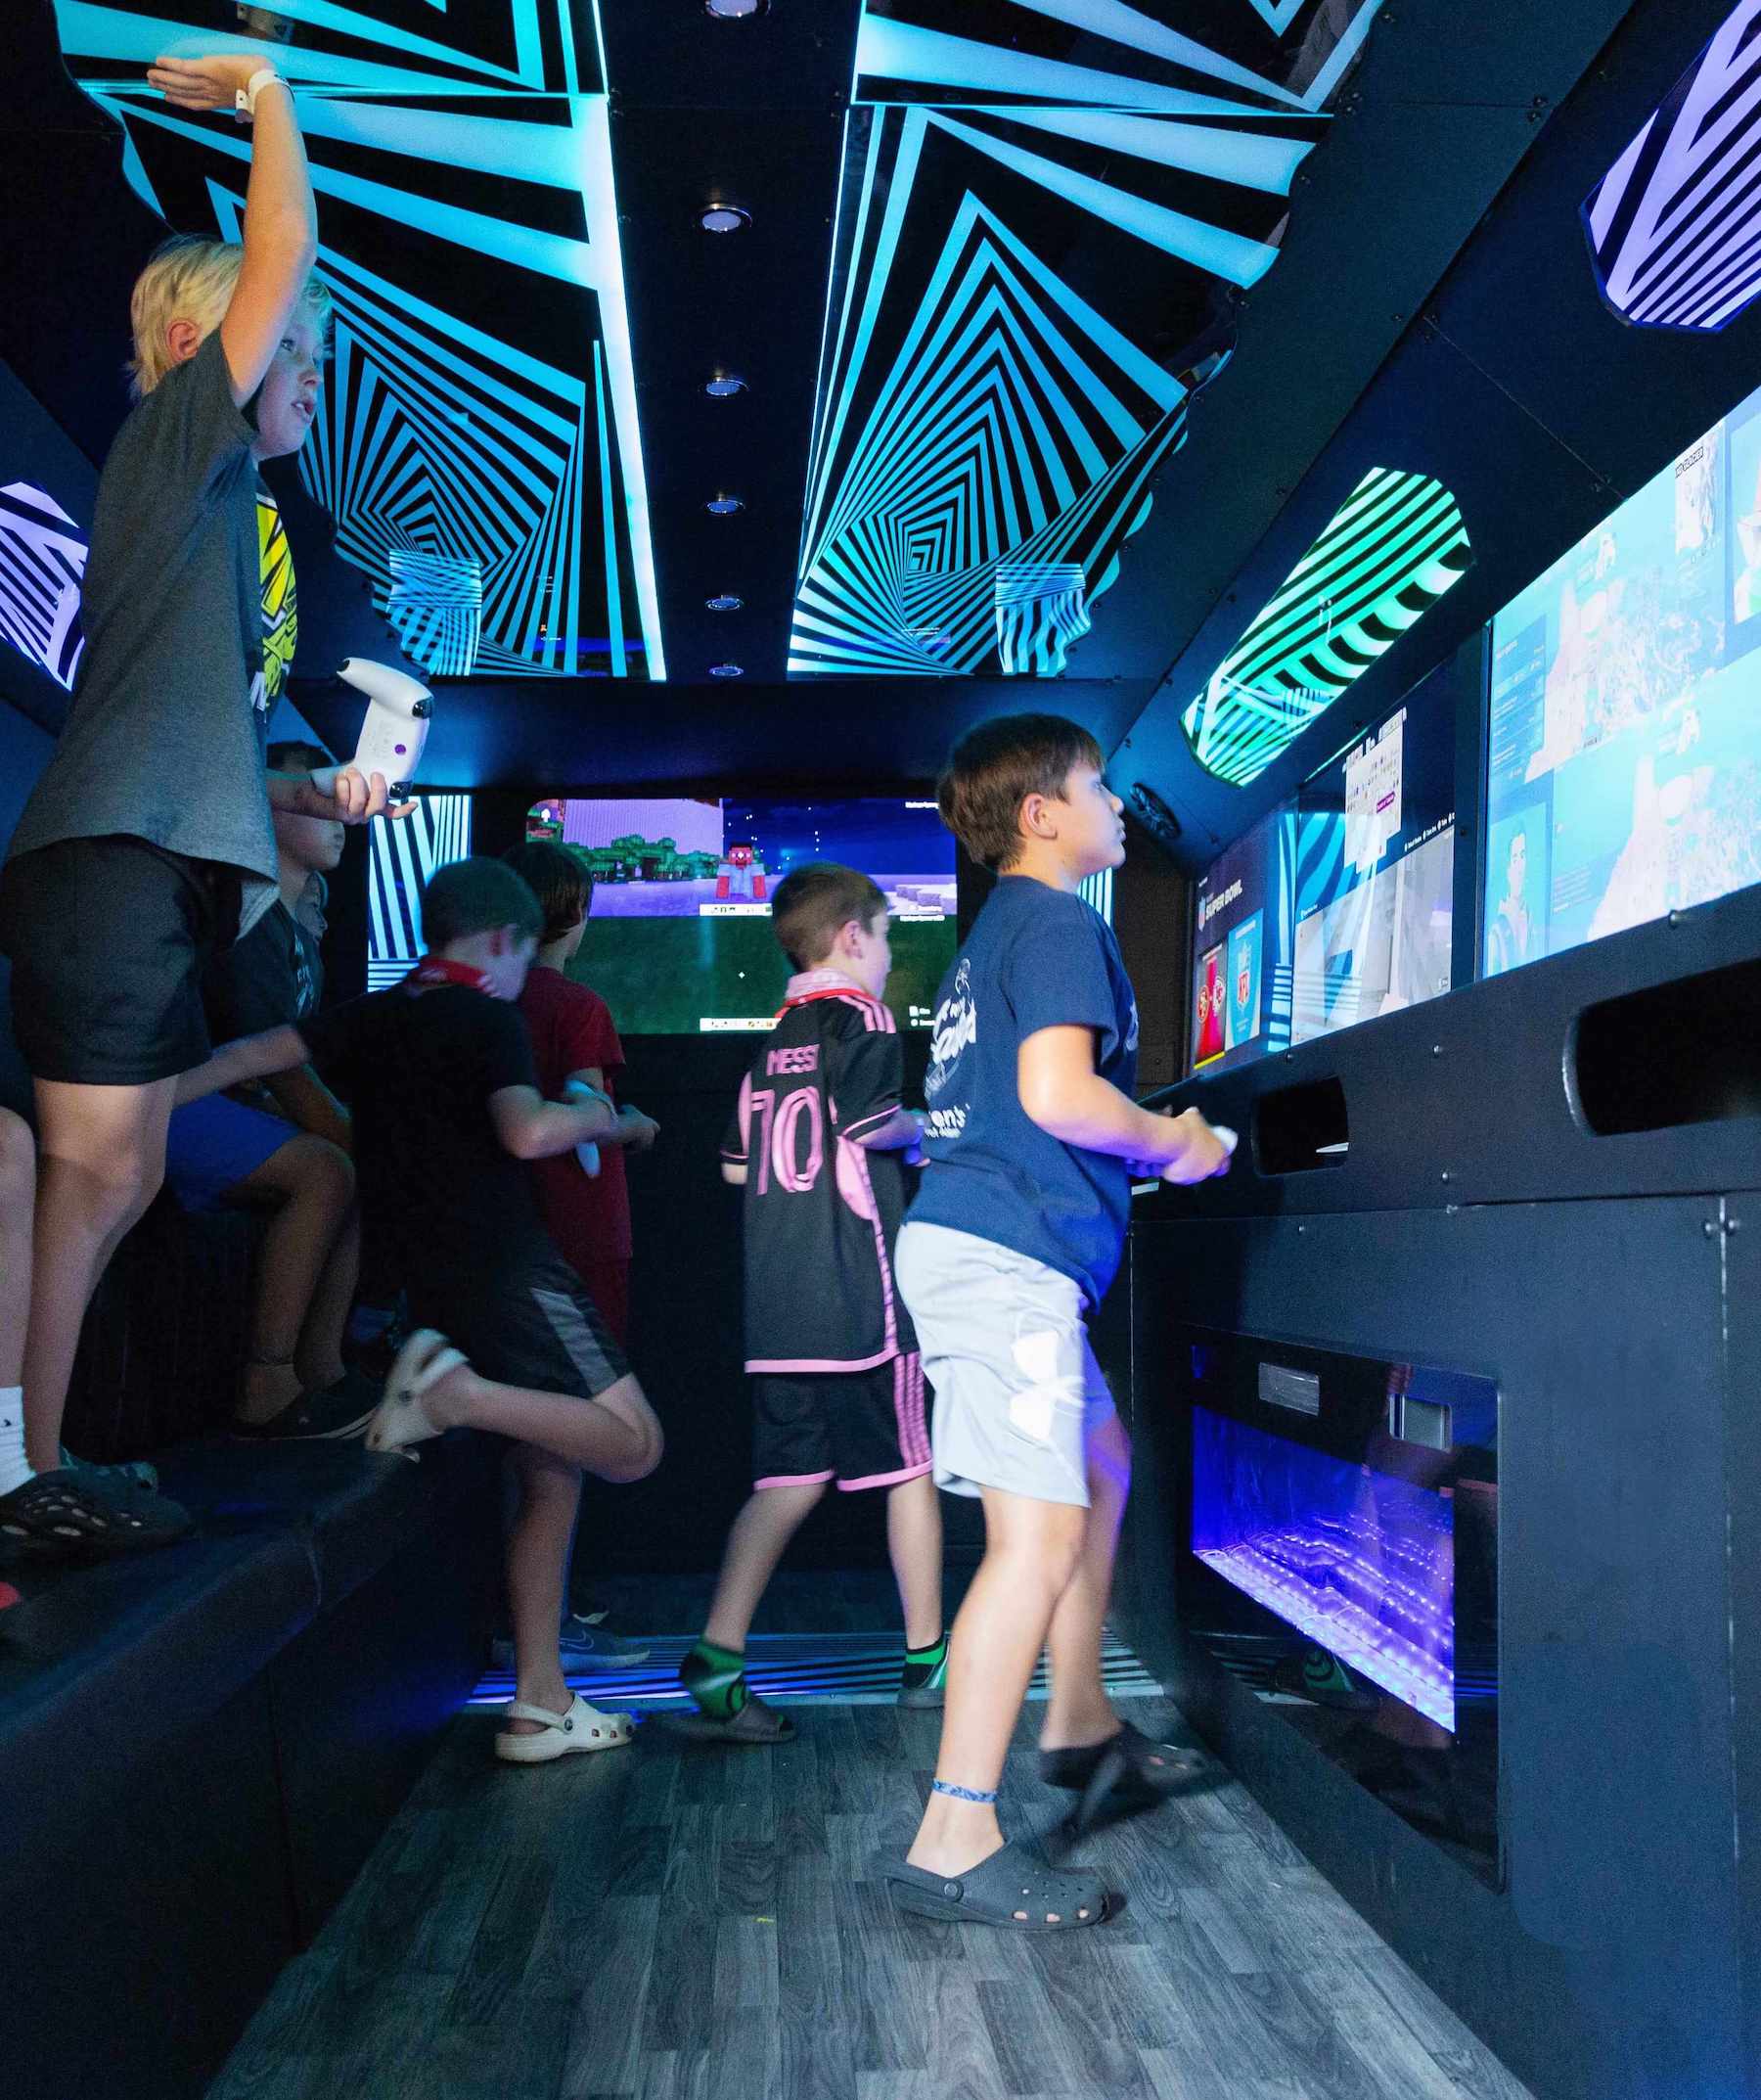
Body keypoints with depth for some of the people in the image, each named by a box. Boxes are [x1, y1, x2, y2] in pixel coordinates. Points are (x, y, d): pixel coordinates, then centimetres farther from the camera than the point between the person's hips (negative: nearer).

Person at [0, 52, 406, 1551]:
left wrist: (313, 796, 12)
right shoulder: (173, 440, 0)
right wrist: (268, 92, 4)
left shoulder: (225, 506, 23)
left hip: (158, 870, 9)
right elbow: (285, 254, -9)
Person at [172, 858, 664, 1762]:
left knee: (551, 1476, 14)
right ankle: (460, 1391, -19)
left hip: (433, 1281, 8)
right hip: (509, 1268, -8)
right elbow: (527, 1131, -24)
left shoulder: (371, 1018, 12)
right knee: (632, 1444, -7)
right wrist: (594, 1116, -5)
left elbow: (253, 1055, 1)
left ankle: (539, 1706, 13)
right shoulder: (489, 1017, -7)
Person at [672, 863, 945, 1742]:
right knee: (910, 1469, 8)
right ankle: (927, 1659, 18)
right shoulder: (861, 1016, -5)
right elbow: (873, 1120, -21)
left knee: (788, 1477, 8)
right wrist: (921, 1129, -2)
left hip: (775, 1303, 6)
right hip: (858, 1297, -6)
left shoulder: (774, 1038, 15)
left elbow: (736, 1165, 17)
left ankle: (716, 1657, -1)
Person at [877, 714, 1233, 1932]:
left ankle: (1078, 1728, 35)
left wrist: (1150, 1140, 20)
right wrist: (1173, 1142, -4)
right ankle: (957, 1842, -10)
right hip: (1005, 1255, -11)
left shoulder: (998, 931, 23)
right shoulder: (1057, 922, -8)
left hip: (982, 1247, 11)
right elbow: (1058, 1094, -21)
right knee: (1039, 1534, -12)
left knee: (1102, 1466, 23)